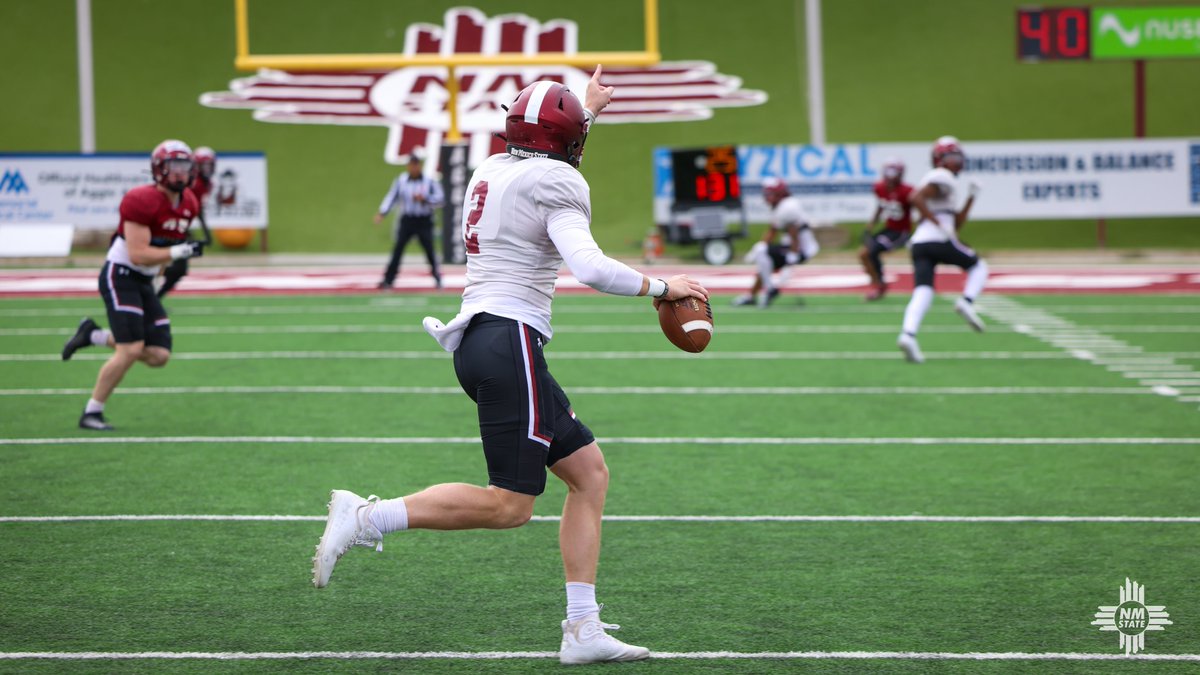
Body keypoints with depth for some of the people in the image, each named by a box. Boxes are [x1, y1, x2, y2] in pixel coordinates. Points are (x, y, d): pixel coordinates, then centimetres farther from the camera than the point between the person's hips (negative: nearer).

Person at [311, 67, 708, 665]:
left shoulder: (491, 172, 18)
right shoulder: (556, 184, -7)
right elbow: (590, 268, -20)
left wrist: (588, 109, 56)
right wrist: (661, 287, -6)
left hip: (475, 340, 10)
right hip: (509, 340, -10)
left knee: (589, 473, 10)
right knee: (510, 506, -7)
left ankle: (583, 628, 6)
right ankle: (367, 517, -12)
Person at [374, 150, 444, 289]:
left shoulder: (430, 182, -4)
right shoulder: (400, 181, 1)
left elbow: (439, 199, -7)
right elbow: (392, 197, 0)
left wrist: (424, 199, -22)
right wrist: (382, 213, -11)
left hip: (424, 221, -1)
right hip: (407, 220, 1)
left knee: (429, 249, -3)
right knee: (398, 249, -4)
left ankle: (437, 277, 13)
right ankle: (388, 279, -3)